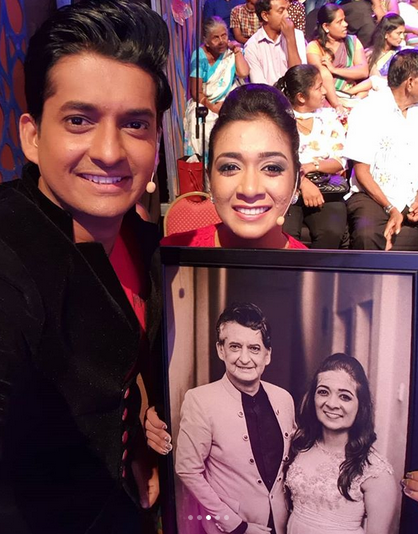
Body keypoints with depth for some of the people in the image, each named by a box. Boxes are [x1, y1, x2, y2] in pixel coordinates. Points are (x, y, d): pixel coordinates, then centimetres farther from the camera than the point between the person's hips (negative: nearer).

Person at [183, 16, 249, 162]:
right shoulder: (200, 56, -6)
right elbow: (196, 92, -9)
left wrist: (237, 50, -9)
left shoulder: (232, 50, 2)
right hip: (203, 104, -2)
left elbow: (243, 73, -18)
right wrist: (212, 107, -21)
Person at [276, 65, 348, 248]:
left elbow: (340, 162, 7)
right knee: (284, 234, -31)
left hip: (325, 188, 3)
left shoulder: (329, 117, 13)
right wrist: (303, 183, -21)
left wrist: (313, 166, -13)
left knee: (332, 232, -26)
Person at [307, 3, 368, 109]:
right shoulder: (314, 47, -2)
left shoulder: (353, 41, 12)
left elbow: (364, 71, -2)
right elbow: (325, 77, -16)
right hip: (327, 100, -3)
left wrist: (334, 70, -13)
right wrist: (338, 106, -28)